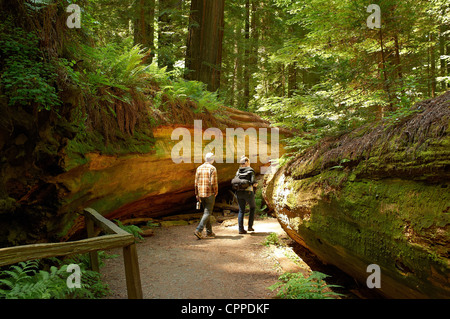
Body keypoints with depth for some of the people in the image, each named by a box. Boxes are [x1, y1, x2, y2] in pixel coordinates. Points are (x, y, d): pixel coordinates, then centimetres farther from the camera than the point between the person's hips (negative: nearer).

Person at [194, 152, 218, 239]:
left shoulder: (199, 168, 7)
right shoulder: (212, 168, -10)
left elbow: (196, 182, 8)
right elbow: (213, 183, -16)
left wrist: (197, 194, 14)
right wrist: (216, 192, 0)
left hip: (201, 193, 6)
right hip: (210, 194, -6)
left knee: (206, 212, 16)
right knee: (207, 213, -2)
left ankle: (209, 232, 20)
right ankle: (198, 230, -13)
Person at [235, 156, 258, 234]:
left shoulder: (238, 171, 9)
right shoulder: (251, 170, -6)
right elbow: (253, 182, -16)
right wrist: (255, 184, 6)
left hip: (239, 192, 4)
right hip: (248, 192, -4)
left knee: (241, 211, 10)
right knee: (253, 207, 19)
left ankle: (241, 229, 5)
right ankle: (250, 226, 14)